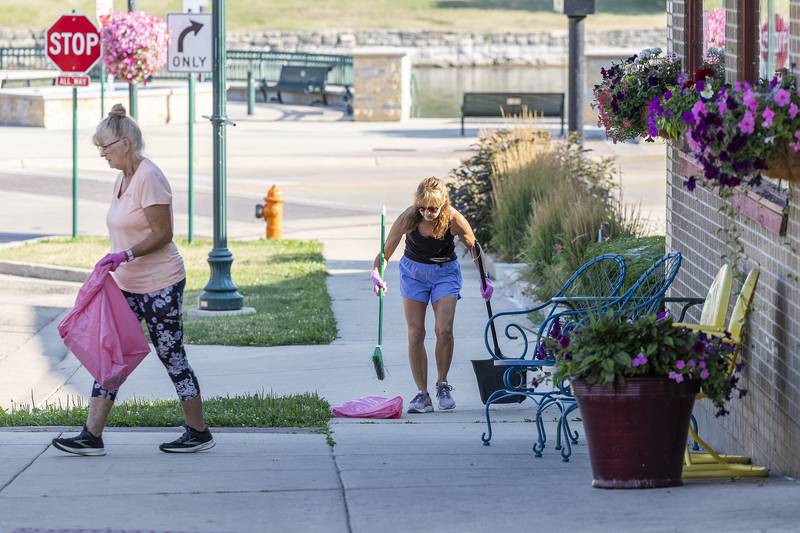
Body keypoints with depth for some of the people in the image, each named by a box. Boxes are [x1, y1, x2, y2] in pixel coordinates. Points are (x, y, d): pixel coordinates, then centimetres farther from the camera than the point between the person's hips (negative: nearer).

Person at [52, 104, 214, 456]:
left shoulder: (149, 178, -17)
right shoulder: (123, 179, 11)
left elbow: (162, 234, -20)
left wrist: (125, 255, -28)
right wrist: (114, 263, 22)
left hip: (160, 285, -9)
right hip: (127, 285, 9)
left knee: (172, 356, 0)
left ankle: (199, 433, 12)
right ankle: (91, 437, 1)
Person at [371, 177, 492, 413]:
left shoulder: (454, 221, -23)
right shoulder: (409, 218, -23)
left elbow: (473, 247, -4)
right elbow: (385, 252, -20)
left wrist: (485, 278, -1)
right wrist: (376, 274, -38)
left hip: (445, 272, -1)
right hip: (414, 271, 1)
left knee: (444, 330, -15)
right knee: (415, 334, -5)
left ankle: (442, 385, 6)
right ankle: (422, 394, 1)